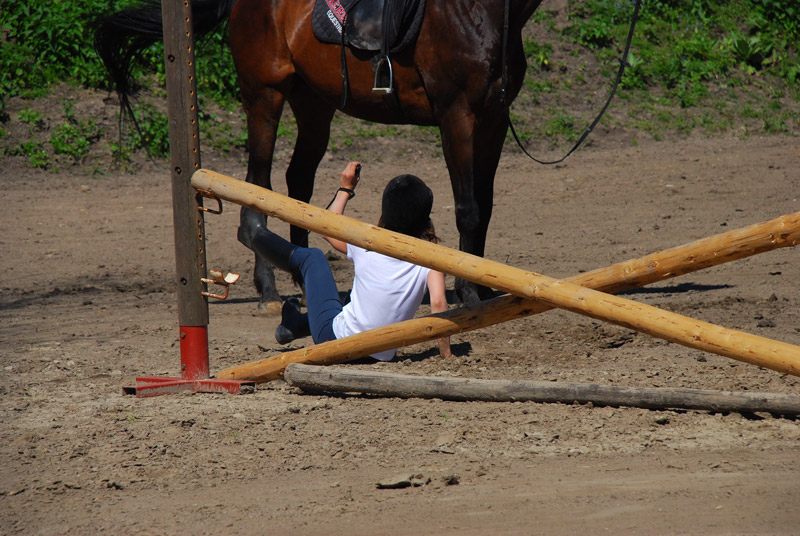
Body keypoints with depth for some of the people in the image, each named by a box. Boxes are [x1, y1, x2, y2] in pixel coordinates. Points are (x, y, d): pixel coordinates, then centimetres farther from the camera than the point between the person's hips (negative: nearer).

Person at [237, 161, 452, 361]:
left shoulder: (366, 246, -9)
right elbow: (438, 304, -25)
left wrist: (345, 189, 22)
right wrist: (446, 355, -19)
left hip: (335, 340, -1)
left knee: (311, 257, 21)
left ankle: (256, 235, 48)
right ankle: (296, 324, 59)